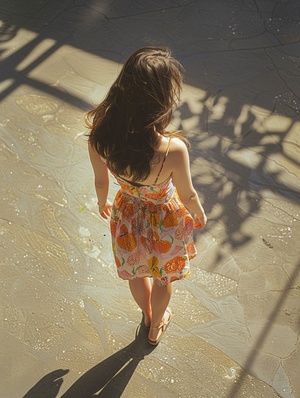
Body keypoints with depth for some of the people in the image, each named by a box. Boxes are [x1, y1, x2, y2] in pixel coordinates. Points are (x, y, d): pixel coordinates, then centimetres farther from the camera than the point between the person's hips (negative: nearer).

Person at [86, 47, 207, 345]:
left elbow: (101, 180, -10)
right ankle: (156, 327, 61)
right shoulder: (173, 150, -40)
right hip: (164, 221, -3)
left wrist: (102, 204, 13)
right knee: (162, 278, 30)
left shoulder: (99, 136, -30)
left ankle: (147, 315, 66)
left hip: (127, 217, 3)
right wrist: (200, 215, 4)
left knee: (137, 272, 34)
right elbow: (187, 196, -20)